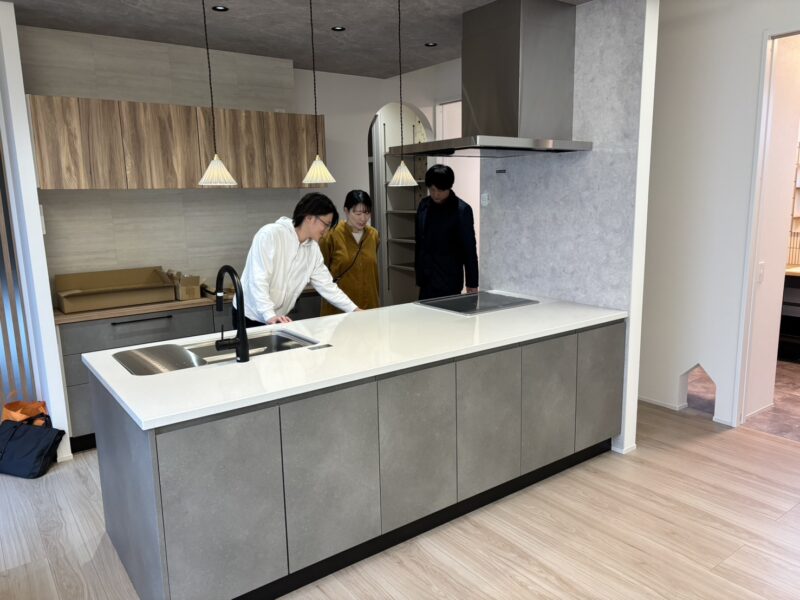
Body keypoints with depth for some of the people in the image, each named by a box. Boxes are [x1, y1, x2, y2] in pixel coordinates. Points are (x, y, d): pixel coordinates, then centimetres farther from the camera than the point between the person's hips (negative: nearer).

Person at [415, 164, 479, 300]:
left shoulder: (462, 210, -11)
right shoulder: (423, 205, 5)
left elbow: (469, 249, -8)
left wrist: (472, 283, -7)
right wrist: (418, 271, 14)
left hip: (448, 281, -5)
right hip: (426, 279, 5)